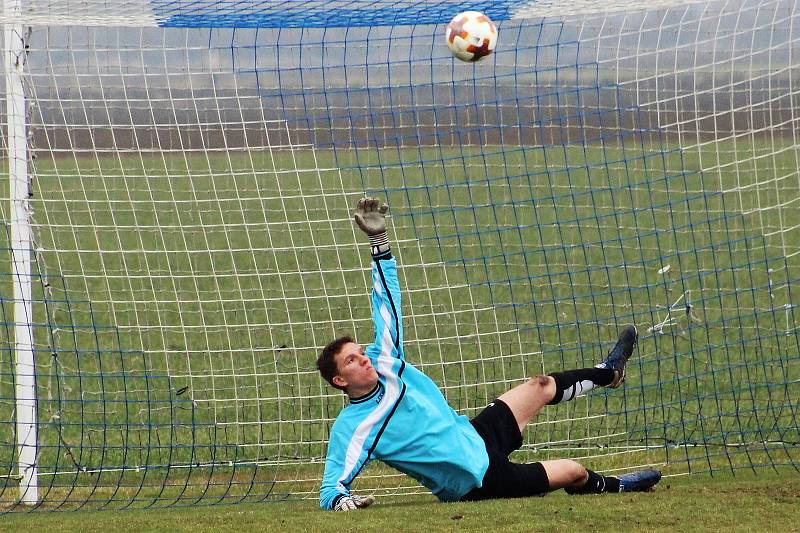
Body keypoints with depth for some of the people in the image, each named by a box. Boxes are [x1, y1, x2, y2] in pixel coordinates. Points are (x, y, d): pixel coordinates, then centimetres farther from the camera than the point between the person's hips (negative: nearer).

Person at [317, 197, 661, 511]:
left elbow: (388, 304, -2)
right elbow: (331, 487, -27)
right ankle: (614, 487, 34)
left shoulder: (384, 364, -8)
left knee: (540, 387, 19)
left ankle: (608, 373, 48)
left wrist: (378, 239, -8)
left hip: (474, 436, 8)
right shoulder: (352, 427, -26)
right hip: (479, 480, -8)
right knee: (575, 473, 0)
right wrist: (341, 501, -51)